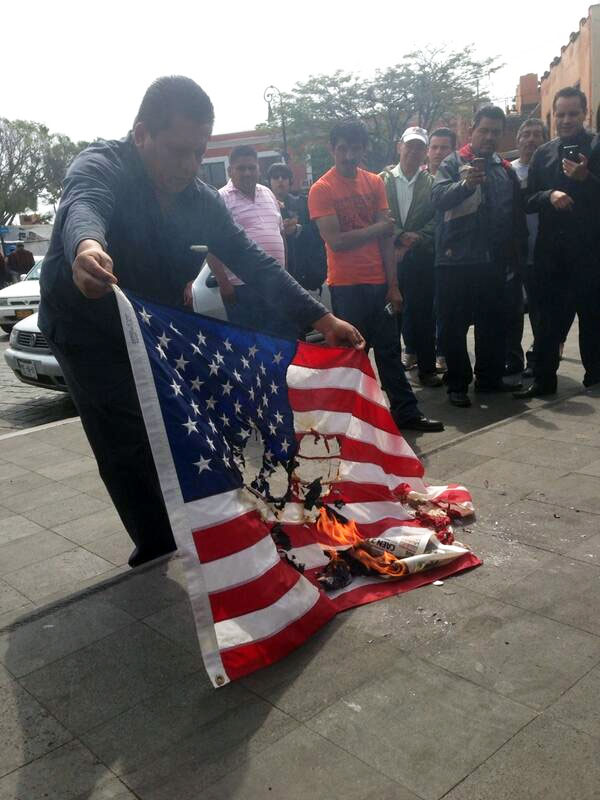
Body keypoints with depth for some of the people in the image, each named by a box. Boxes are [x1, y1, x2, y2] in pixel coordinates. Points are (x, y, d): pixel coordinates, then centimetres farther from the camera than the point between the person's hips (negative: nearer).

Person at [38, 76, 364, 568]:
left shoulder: (202, 200, -6)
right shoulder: (101, 167, -22)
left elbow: (253, 263, -8)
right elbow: (83, 207, -45)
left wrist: (322, 319, -18)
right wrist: (87, 247, -71)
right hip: (91, 335, -5)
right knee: (127, 447, -6)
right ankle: (155, 540, 13)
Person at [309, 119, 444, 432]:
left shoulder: (375, 183, 8)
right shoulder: (321, 189, -5)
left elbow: (387, 236, 4)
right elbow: (336, 241, -15)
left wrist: (393, 284, -1)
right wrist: (377, 228, -6)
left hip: (379, 282, 4)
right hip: (345, 285, -4)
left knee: (389, 350, 10)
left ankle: (406, 412, 18)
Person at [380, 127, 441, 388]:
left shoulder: (431, 183, 7)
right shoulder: (382, 180, 6)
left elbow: (437, 219, -1)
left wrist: (414, 241, -12)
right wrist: (400, 236, -14)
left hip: (421, 258, 1)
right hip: (389, 257, 0)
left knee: (424, 315, 5)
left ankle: (427, 368, 15)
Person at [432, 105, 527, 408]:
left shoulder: (505, 169, 14)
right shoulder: (453, 163, 0)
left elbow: (517, 214, 18)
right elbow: (438, 197, -18)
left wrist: (517, 253, 12)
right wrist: (465, 184, -36)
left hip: (493, 261, 5)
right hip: (456, 261, -5)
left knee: (493, 323, 11)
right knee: (454, 325, -1)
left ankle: (489, 377, 23)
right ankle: (457, 383, 8)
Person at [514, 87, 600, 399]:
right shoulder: (543, 153, 11)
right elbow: (529, 201, 8)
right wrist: (550, 195, -11)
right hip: (550, 249, 3)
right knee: (548, 317, 6)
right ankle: (543, 379, 13)